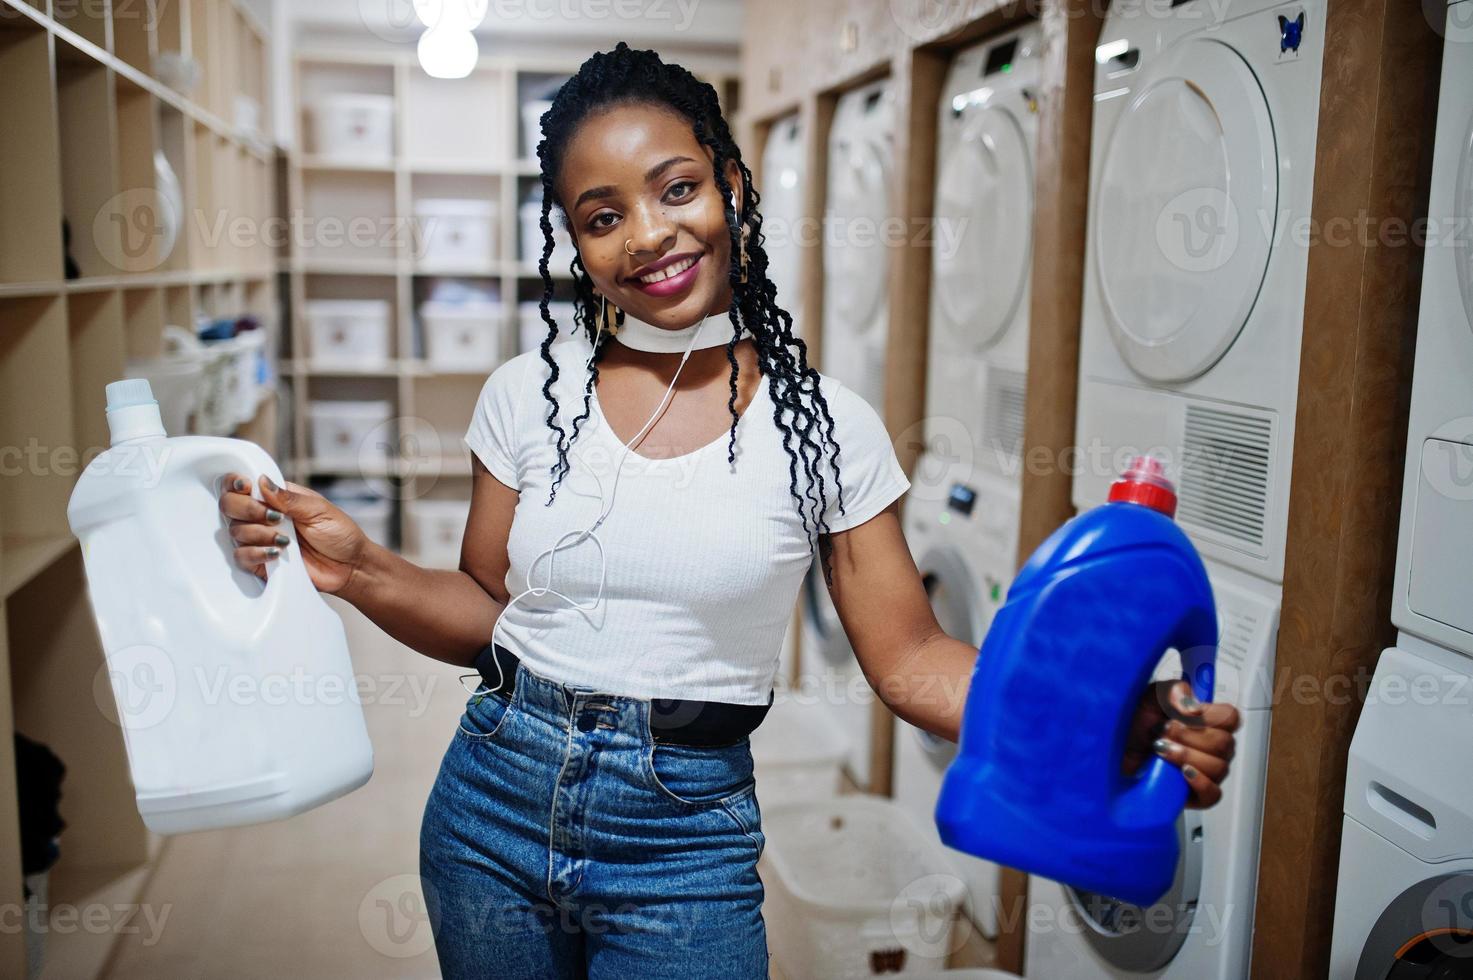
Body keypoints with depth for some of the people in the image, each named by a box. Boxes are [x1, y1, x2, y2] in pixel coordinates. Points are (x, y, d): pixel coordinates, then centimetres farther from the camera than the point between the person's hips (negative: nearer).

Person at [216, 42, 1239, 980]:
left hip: (686, 836, -2)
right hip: (494, 804, 3)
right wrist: (358, 567, -12)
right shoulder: (529, 394, -2)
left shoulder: (828, 426, -8)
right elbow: (485, 611, 5)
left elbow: (909, 655, -6)